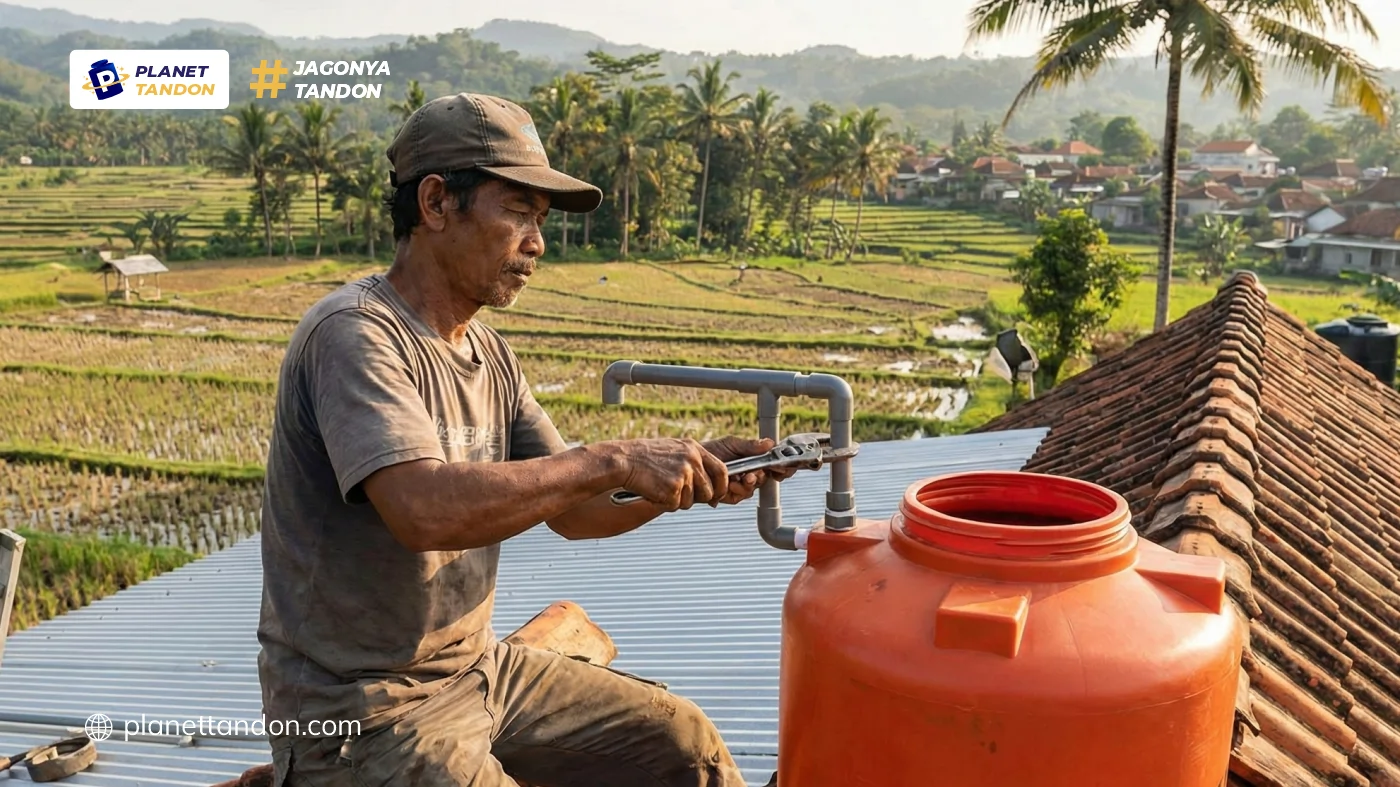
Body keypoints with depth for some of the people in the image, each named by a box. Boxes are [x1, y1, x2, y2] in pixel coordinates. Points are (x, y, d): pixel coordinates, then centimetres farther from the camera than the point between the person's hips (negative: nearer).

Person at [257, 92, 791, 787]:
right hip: (358, 719, -8)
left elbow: (573, 511, 6)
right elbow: (426, 510, -36)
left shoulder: (488, 352, 6)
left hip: (479, 668, 8)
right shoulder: (353, 334, -20)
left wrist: (694, 475, -10)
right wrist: (613, 460, -30)